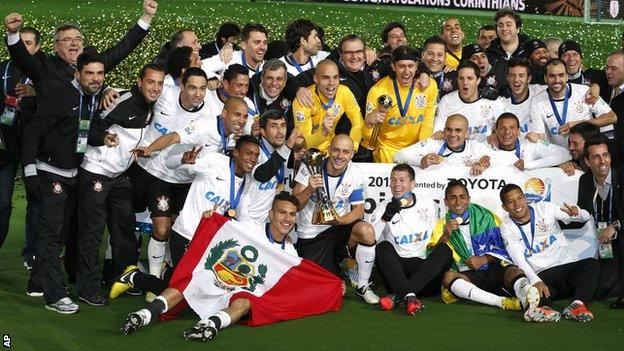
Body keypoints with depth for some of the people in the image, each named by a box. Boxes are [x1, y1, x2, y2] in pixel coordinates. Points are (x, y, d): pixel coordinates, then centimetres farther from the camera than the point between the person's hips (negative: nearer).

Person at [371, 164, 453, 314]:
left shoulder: (428, 205, 9)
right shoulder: (383, 210, 5)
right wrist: (385, 218, -21)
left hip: (425, 267, 1)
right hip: (396, 269, -1)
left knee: (445, 250, -25)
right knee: (383, 246, -27)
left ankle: (397, 296, -38)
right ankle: (409, 296, -46)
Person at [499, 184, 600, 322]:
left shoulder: (545, 208, 6)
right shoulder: (507, 228, 4)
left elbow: (586, 217, 6)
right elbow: (519, 260, -10)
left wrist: (577, 213, -21)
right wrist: (535, 281, -29)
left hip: (570, 264, 1)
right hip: (544, 275, -1)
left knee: (592, 264, -29)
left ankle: (578, 305, -48)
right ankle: (541, 307, -64)